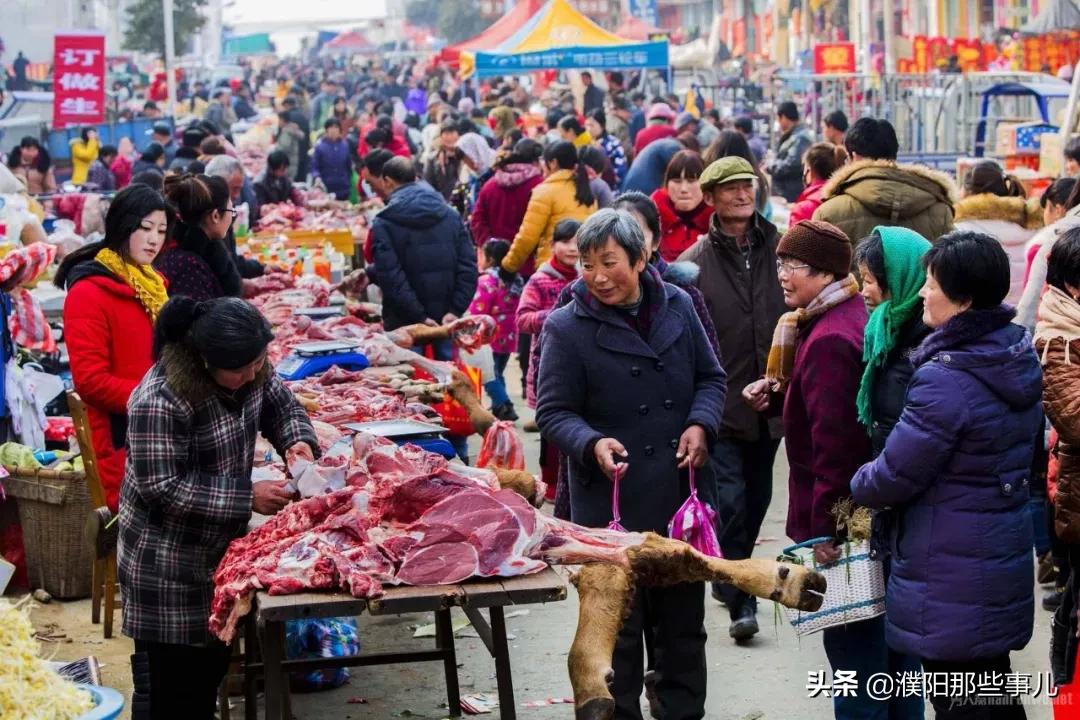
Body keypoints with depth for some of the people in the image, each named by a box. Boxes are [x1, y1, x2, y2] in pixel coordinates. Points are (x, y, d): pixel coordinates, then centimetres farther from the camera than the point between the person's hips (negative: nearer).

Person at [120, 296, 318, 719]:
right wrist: (248, 498, -26)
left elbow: (281, 406, 12)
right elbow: (163, 490, -27)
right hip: (168, 565, -7)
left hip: (222, 549, 8)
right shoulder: (160, 400, -29)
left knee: (213, 665, 19)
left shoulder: (250, 369, -6)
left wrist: (298, 440, -11)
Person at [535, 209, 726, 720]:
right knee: (618, 619, 4)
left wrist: (700, 424, -6)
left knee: (684, 611, 16)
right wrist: (592, 444, -27)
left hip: (682, 490, 4)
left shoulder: (677, 306, 2)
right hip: (613, 498, -4)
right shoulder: (567, 328, -9)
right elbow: (553, 411, -8)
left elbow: (710, 377, 12)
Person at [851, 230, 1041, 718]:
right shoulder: (1018, 357, 4)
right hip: (1004, 562, 9)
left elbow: (894, 475, -18)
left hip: (952, 579, -9)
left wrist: (857, 485, 3)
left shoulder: (945, 380, -24)